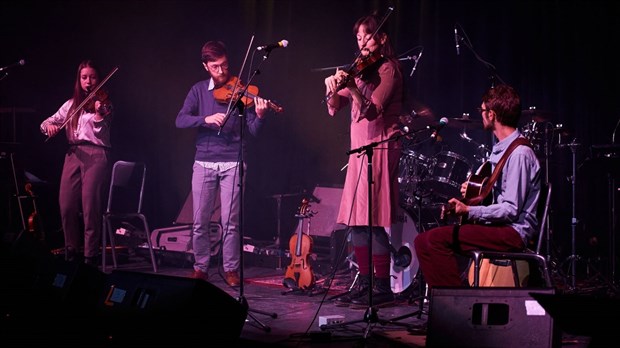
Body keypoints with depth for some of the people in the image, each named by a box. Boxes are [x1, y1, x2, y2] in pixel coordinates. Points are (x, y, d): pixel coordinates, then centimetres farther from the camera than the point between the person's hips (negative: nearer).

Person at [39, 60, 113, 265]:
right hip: (73, 154, 5)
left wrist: (98, 113, -30)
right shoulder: (71, 105, 18)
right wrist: (49, 126, -8)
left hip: (96, 154, -4)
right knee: (67, 204, -1)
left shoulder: (103, 103, 5)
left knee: (90, 206, -9)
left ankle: (91, 256, -3)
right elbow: (46, 123, 16)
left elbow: (101, 132, -10)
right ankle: (71, 251, 14)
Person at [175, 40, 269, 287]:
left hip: (232, 163, -2)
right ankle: (201, 268, 18)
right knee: (200, 221, 5)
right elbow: (180, 120, -5)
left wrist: (260, 116, -24)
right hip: (204, 162, 2)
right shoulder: (199, 90, 7)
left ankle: (231, 269, 9)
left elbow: (253, 130, -3)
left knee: (230, 222, -3)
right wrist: (206, 119, -20)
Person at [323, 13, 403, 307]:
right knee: (355, 220, 7)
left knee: (372, 221, -10)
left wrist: (352, 87, -36)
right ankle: (365, 283, 14)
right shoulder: (360, 69, 16)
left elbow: (371, 111, -20)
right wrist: (334, 90, -12)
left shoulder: (387, 69, -6)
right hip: (359, 150, 8)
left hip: (379, 149, -8)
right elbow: (334, 109, 9)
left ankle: (383, 288, -4)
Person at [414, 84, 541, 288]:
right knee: (423, 240, 4)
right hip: (498, 227, 10)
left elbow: (511, 210, -20)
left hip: (513, 232, -10)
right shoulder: (501, 149, 15)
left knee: (436, 239, -22)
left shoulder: (519, 153, -16)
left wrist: (469, 211, -23)